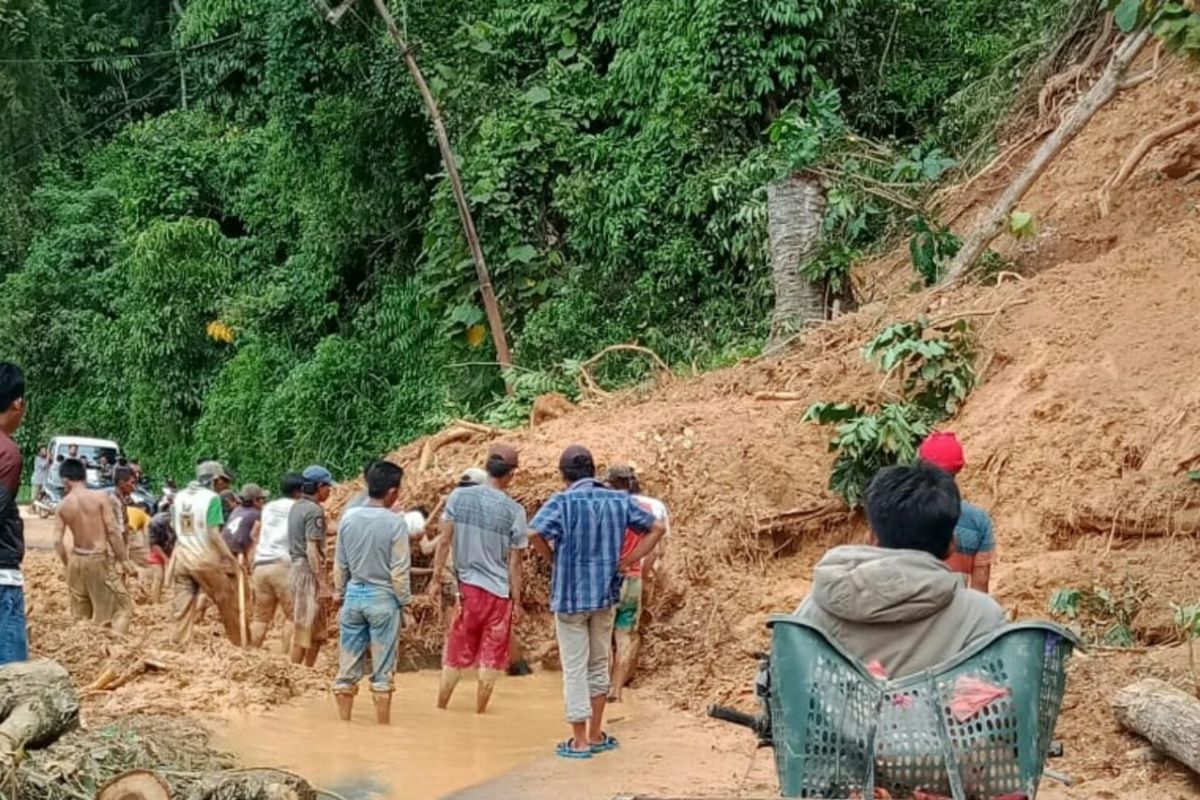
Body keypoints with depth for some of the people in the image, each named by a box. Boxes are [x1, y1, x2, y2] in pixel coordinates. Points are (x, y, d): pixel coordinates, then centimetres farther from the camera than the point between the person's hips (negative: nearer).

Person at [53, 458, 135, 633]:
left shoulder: (62, 506, 0)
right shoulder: (101, 497, -11)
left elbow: (57, 542, -3)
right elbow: (113, 530, -14)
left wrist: (68, 564, 11)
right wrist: (125, 560, -8)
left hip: (76, 560, 5)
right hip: (99, 559, -5)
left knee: (80, 612, 18)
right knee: (123, 606, 3)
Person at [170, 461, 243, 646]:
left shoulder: (179, 497, 8)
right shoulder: (211, 498, -11)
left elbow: (175, 528, 11)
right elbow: (213, 533, -15)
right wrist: (230, 558, -10)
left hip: (182, 556, 6)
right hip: (205, 558, -6)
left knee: (182, 606, 8)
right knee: (228, 602, 8)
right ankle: (239, 643, 16)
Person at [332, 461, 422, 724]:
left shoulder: (348, 517, 0)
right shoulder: (396, 522, -13)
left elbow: (339, 565, 6)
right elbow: (399, 570, -11)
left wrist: (341, 596, 17)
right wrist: (404, 603, 0)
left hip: (354, 594, 4)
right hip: (383, 598, -4)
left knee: (348, 668, 11)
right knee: (382, 671, 5)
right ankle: (383, 729, 10)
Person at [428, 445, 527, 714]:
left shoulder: (459, 496, -5)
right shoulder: (515, 511, -10)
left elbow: (444, 540, -4)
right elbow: (514, 563, -6)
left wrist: (436, 579, 4)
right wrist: (517, 600, 2)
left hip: (467, 587, 3)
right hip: (499, 592, -3)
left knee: (456, 653, 15)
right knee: (491, 657, 9)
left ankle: (440, 708, 22)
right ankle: (479, 712, 13)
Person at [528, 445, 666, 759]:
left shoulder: (563, 501, -12)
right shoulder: (619, 500, 2)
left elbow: (535, 533, -26)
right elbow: (656, 528, 8)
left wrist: (554, 559, -8)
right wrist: (628, 561, 6)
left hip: (571, 594, -4)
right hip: (606, 594, 4)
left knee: (575, 668, 4)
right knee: (599, 665, 18)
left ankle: (580, 741, 8)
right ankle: (596, 736, 25)